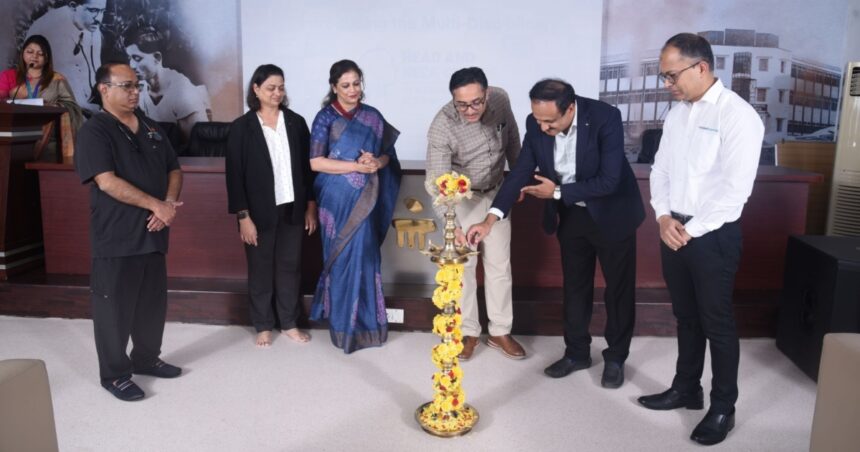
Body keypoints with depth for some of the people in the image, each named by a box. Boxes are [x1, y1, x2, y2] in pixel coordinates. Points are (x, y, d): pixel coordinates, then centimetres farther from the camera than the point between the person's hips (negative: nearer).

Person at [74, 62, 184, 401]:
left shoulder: (151, 129, 13)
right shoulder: (94, 131, -9)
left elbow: (173, 170, 13)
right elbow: (107, 182, -19)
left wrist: (170, 204, -6)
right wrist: (156, 205, -19)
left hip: (153, 232, 7)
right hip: (116, 236, -6)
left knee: (153, 302, 15)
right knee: (115, 307, 3)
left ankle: (147, 358, 33)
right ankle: (114, 374, 17)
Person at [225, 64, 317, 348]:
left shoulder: (296, 122, 3)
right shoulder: (241, 127, -4)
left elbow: (307, 166, 7)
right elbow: (235, 175, -6)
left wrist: (310, 206, 5)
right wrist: (243, 217, -11)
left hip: (292, 209, 2)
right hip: (260, 212, -2)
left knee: (290, 267, 10)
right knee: (261, 270, 9)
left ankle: (289, 323, 25)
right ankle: (263, 326, 24)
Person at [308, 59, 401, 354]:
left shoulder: (372, 117, 7)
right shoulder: (325, 118, -4)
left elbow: (387, 154, 13)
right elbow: (315, 162, -12)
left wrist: (377, 162, -11)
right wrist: (357, 166, -17)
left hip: (366, 200, 3)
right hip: (338, 201, -3)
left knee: (365, 258, 6)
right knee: (344, 259, 1)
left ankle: (366, 320, 21)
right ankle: (345, 326, 15)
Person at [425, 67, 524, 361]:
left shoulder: (500, 100, -17)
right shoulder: (442, 127, -29)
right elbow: (437, 183, -33)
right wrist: (451, 225, -46)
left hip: (496, 193, 4)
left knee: (500, 264, 8)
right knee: (463, 265, 2)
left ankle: (500, 332, 20)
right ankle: (468, 331, 19)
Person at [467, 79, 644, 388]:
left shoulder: (605, 117, -29)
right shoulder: (536, 124, -15)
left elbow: (609, 180, -29)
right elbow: (521, 172, -12)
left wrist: (557, 192, -22)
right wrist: (491, 218, -23)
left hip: (612, 213, -4)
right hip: (571, 215, 4)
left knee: (618, 287, 10)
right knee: (574, 286, 15)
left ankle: (615, 357, 27)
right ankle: (576, 352, 32)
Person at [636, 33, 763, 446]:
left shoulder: (738, 115, -13)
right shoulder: (676, 114, 9)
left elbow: (735, 189, -18)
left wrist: (690, 230, -15)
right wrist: (664, 217, -5)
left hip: (713, 235, -6)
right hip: (673, 231, 7)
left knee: (717, 323, 6)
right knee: (685, 316, 18)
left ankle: (723, 408, 22)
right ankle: (686, 388, 34)